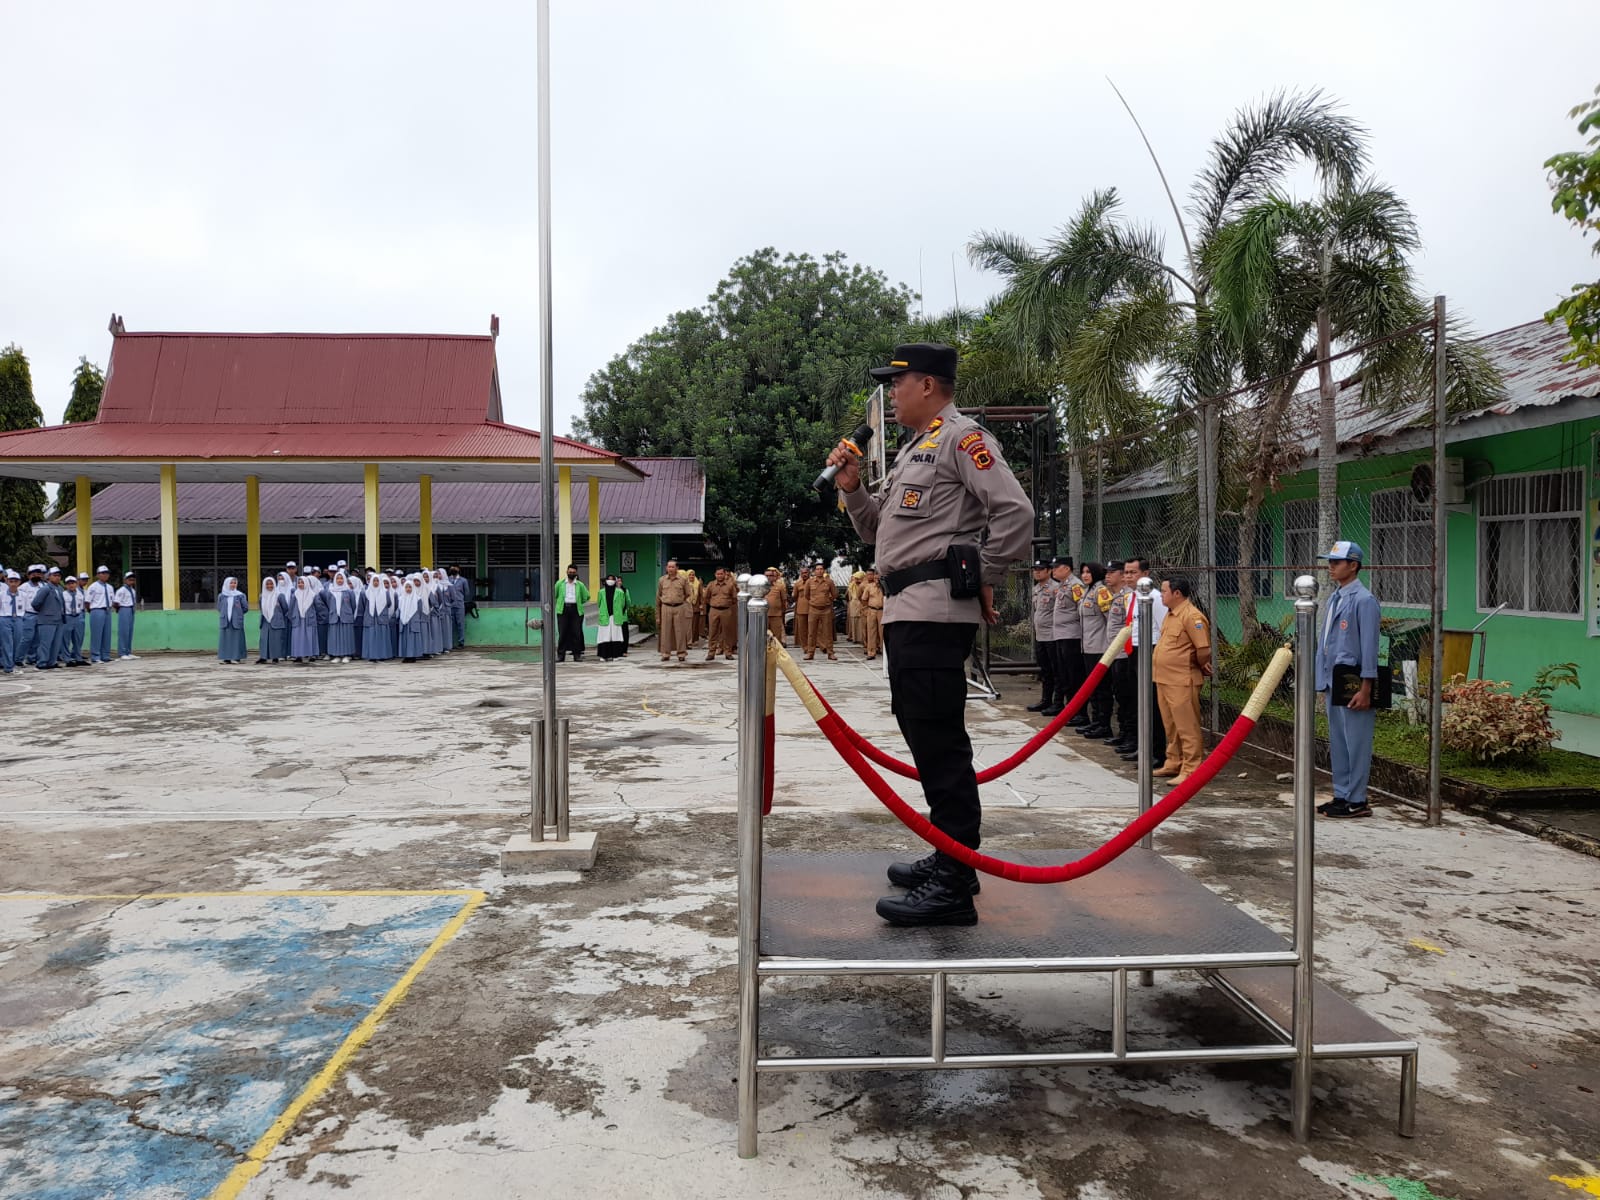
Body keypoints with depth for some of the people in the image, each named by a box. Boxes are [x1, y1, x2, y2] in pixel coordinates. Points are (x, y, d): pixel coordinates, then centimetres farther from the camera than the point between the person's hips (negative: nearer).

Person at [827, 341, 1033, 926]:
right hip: (905, 611, 11)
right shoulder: (912, 450, 24)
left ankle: (954, 887, -6)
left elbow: (1015, 512, -16)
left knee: (939, 742, -10)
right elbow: (879, 530, 27)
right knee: (925, 737, 15)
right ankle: (949, 858, 26)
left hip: (935, 610, -10)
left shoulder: (961, 437, -6)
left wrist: (984, 581, -10)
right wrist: (851, 489, 12)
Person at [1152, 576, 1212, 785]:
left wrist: (1202, 667, -3)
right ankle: (1173, 764, 30)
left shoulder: (1191, 616, -17)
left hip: (1182, 682, -10)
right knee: (1171, 726, 19)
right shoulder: (1171, 614, 15)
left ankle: (1191, 770, 1)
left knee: (1187, 727, -4)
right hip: (1164, 679, 10)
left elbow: (1204, 648, -19)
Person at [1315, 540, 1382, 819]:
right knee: (1337, 743, 15)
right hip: (1334, 681, 9)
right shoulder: (1335, 598, 13)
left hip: (1353, 680, -9)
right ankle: (1342, 796, 25)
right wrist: (1325, 683, 18)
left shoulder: (1363, 600, -14)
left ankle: (1357, 801, 6)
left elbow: (1369, 647, -16)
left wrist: (1365, 689, -18)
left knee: (1356, 743, -2)